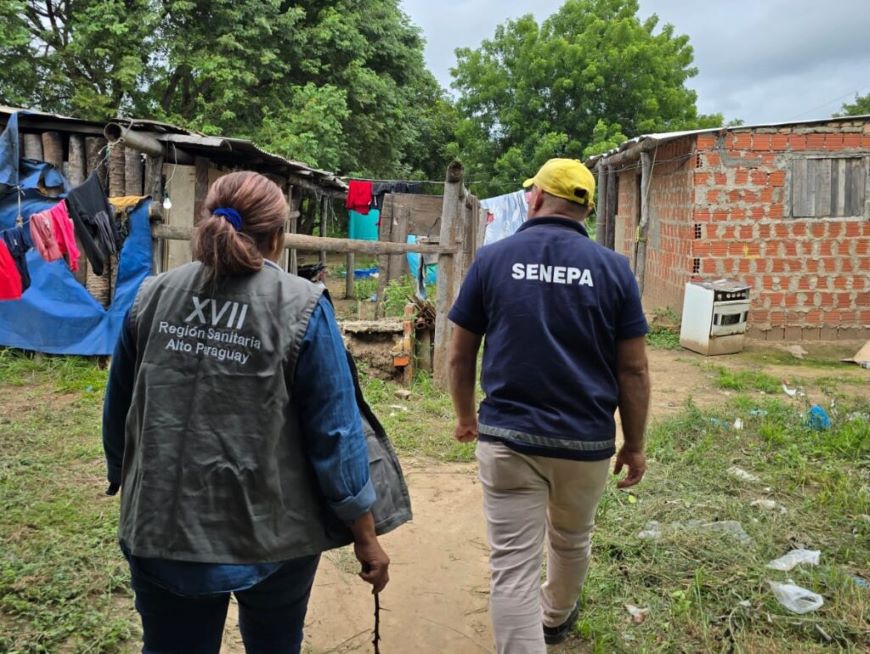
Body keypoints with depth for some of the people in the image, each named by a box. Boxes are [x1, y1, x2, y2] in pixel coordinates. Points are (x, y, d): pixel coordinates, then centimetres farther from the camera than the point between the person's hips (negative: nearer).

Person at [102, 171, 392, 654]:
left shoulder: (152, 297, -1)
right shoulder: (302, 307, -12)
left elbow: (118, 412, 7)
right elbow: (335, 432, -14)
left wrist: (131, 487, 24)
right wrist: (365, 538, -4)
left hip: (161, 529, 3)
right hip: (271, 534, -2)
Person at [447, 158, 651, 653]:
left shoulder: (493, 259, -3)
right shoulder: (613, 268, -2)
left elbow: (460, 356, 2)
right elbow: (634, 370, -2)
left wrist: (467, 416, 18)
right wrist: (634, 445, 9)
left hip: (507, 437, -2)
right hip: (586, 441, 3)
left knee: (513, 568, 3)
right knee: (572, 542, 27)